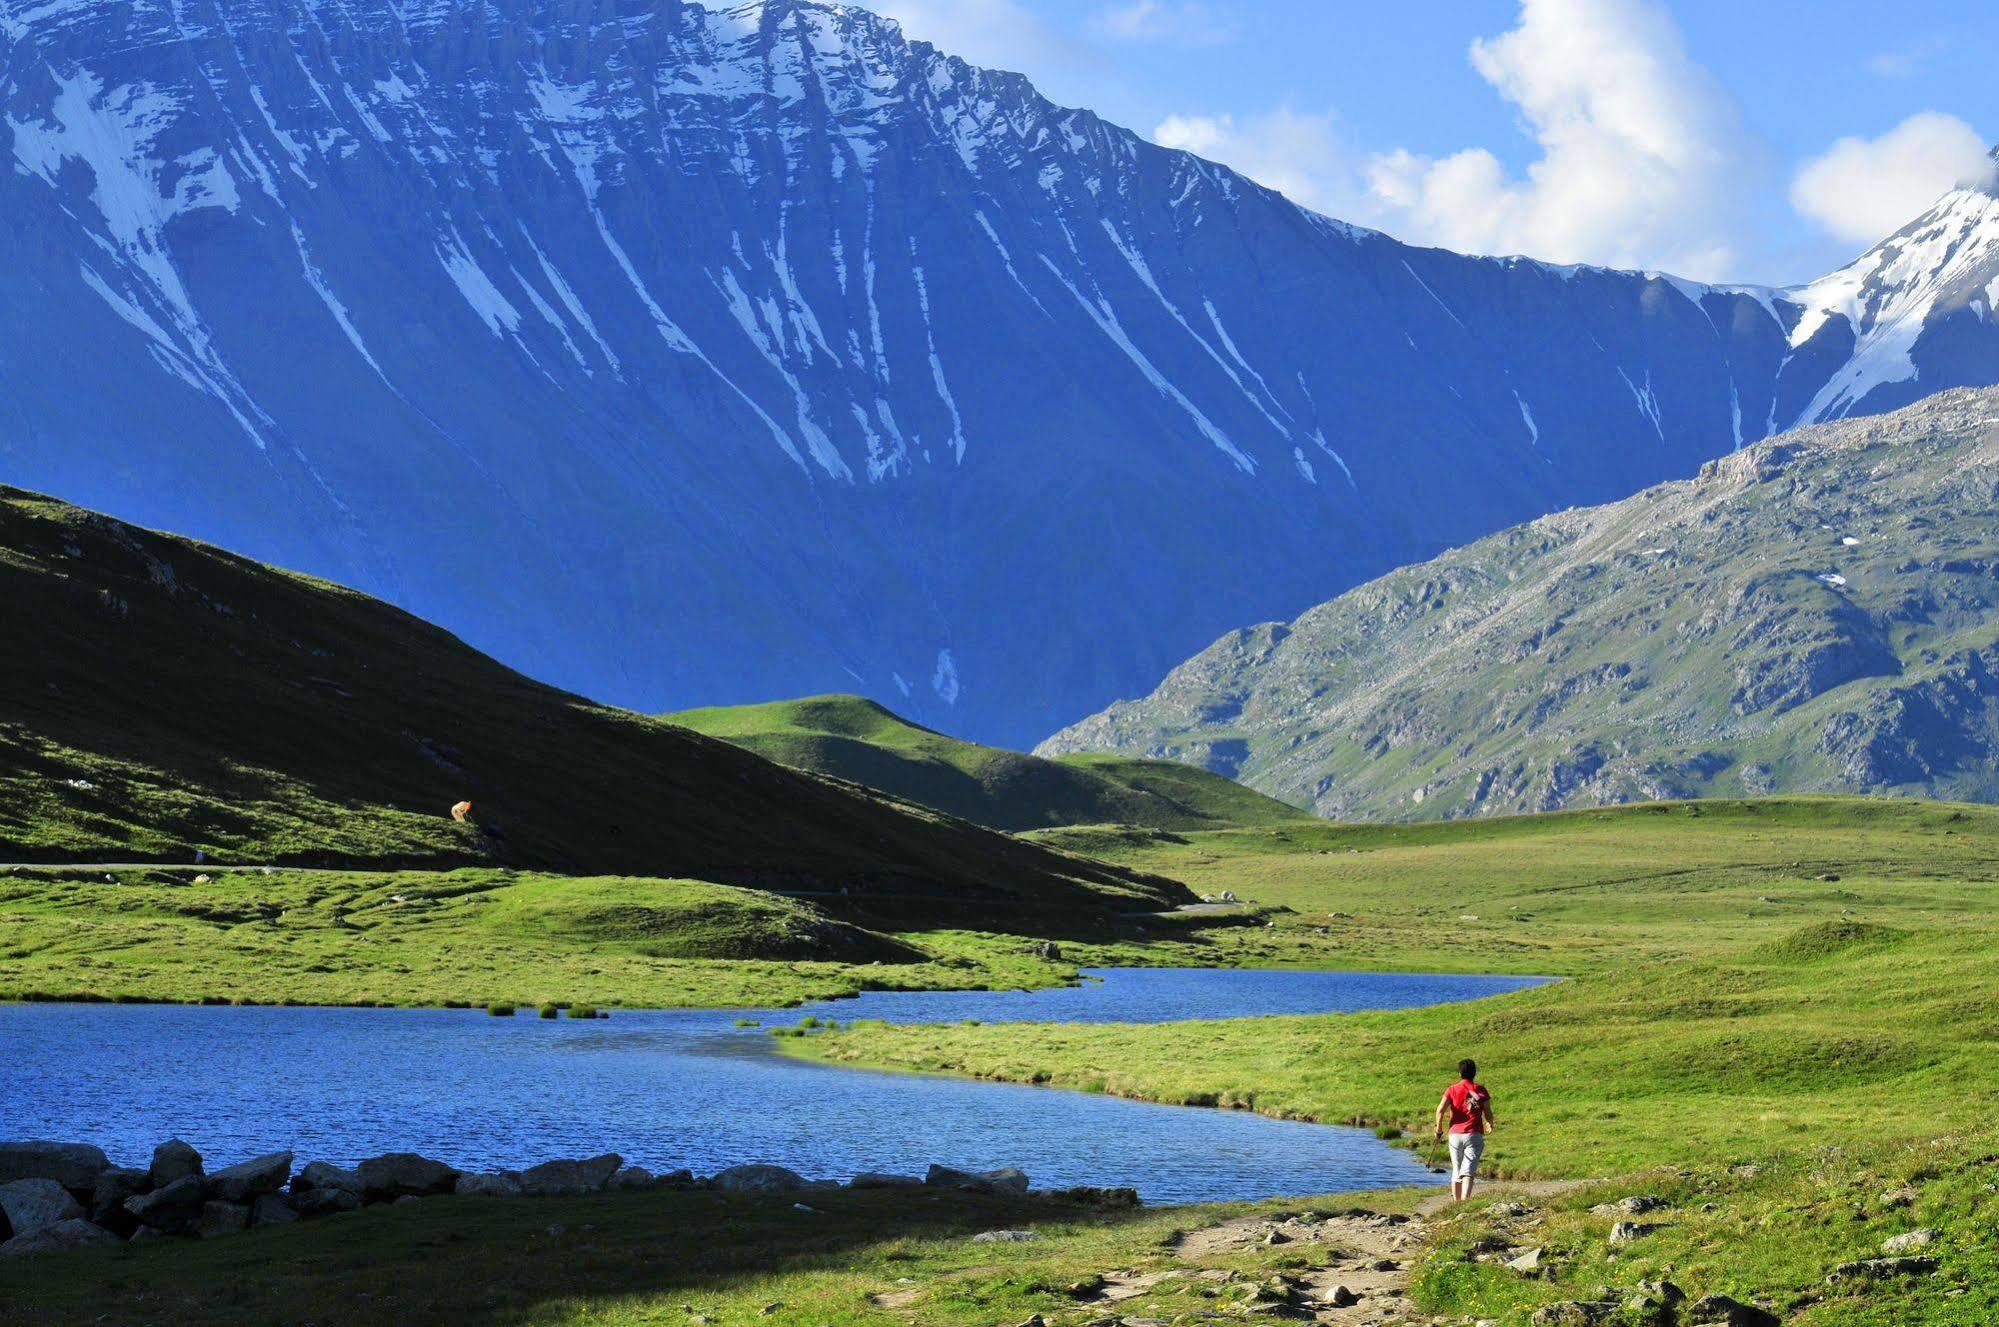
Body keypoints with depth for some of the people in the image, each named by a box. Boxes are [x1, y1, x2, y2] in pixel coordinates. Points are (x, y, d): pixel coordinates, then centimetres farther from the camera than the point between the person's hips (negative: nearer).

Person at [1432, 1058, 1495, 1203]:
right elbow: (1488, 1113, 3)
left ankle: (1456, 1201, 22)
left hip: (1455, 1135, 2)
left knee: (1456, 1171, 15)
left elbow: (1440, 1109, -7)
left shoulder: (1452, 1089, 5)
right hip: (1474, 1135, -2)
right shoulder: (1480, 1090, 4)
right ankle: (1465, 1200, -29)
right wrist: (1490, 1125, 25)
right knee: (1468, 1171, -11)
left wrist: (1439, 1130, 4)